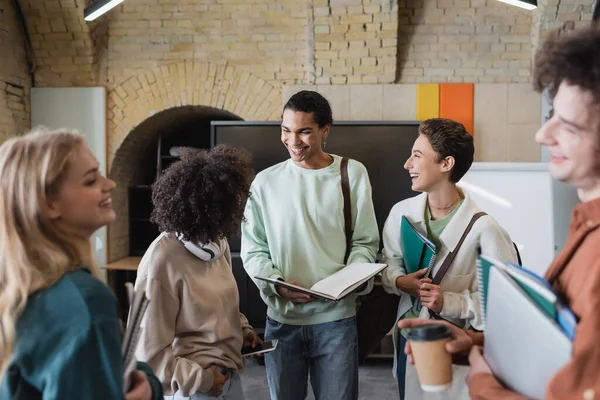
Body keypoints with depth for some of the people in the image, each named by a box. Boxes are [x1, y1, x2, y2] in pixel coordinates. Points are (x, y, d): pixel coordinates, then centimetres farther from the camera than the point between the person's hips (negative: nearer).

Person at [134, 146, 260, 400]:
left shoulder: (217, 241, 0)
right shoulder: (162, 261, -23)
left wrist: (242, 328, 2)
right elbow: (149, 351, -18)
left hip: (229, 375, 7)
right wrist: (200, 379, -16)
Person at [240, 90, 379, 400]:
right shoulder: (265, 182, 2)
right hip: (282, 318, 2)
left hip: (336, 317, -1)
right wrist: (277, 284, -13)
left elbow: (365, 242, 1)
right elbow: (252, 249, 3)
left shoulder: (352, 174, -1)